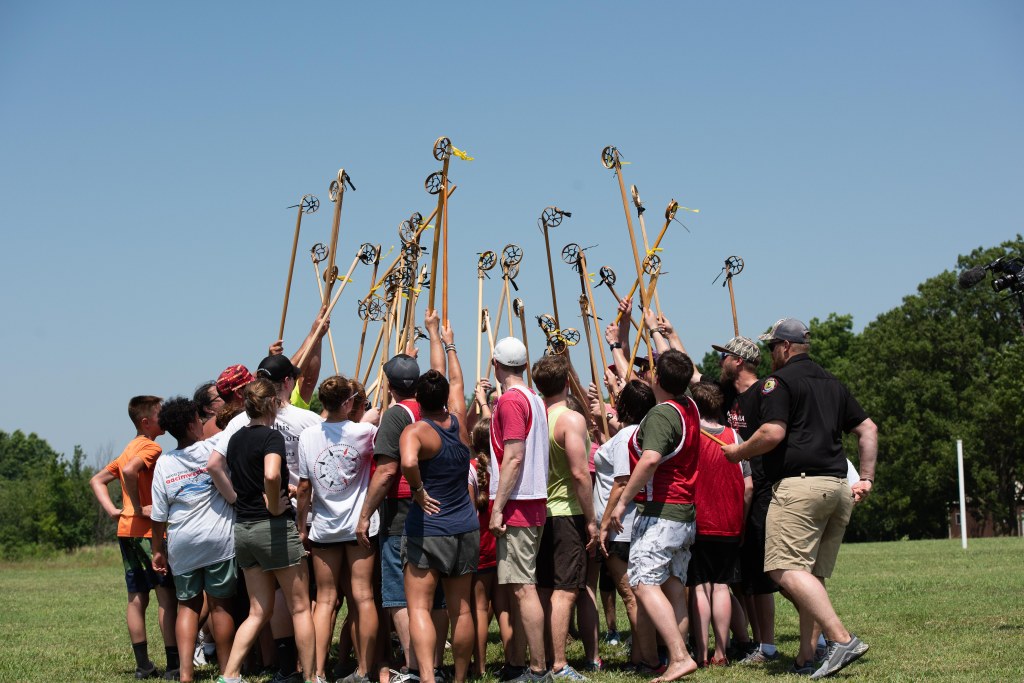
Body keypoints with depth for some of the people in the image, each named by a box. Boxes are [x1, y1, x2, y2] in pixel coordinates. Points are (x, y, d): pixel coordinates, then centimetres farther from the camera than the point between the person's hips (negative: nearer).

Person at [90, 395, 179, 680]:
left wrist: (113, 510, 8)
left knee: (137, 599, 9)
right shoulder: (152, 447, -10)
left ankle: (143, 665, 12)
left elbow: (97, 480, 20)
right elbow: (129, 471, -29)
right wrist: (139, 509, -20)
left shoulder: (128, 449, 18)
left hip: (126, 531, 9)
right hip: (150, 531, -9)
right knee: (167, 596, -5)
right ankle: (174, 665, -6)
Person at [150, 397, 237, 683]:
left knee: (187, 604, 12)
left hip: (181, 544, 3)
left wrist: (158, 550, 13)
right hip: (218, 539, -3)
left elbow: (159, 515, 5)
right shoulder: (214, 449, -5)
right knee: (220, 605, 5)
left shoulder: (163, 463, 5)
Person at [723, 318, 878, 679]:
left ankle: (842, 638, -23)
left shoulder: (779, 381, -2)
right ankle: (807, 657, 7)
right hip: (837, 486, 9)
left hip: (799, 484, -9)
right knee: (813, 574, 10)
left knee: (786, 569, -13)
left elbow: (773, 433, -14)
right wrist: (867, 478, 24)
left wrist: (737, 452, 2)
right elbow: (868, 428, 23)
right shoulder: (832, 382, 22)